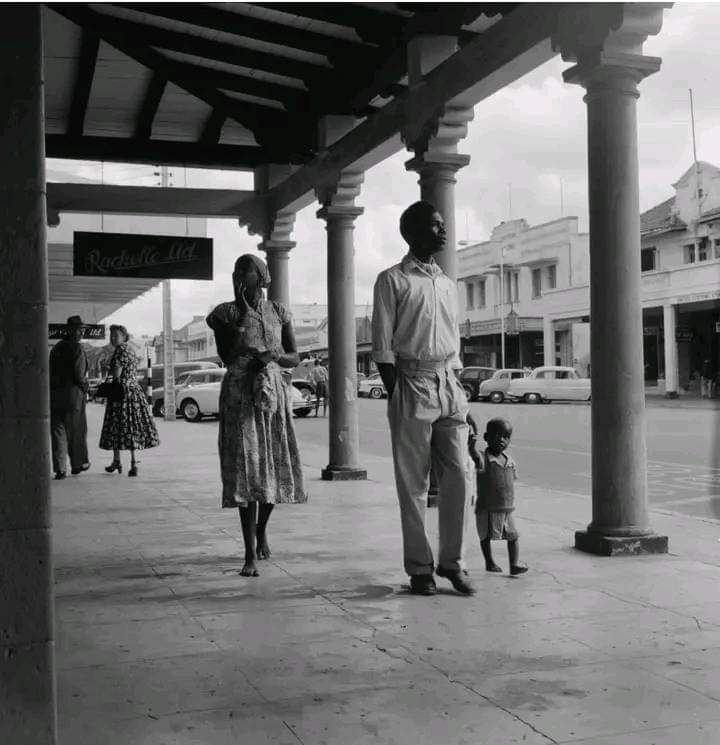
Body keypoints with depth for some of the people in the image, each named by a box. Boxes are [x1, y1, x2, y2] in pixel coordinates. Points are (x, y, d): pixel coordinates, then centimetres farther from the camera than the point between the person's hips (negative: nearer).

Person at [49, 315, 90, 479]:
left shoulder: (56, 348, 13)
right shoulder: (78, 349, -9)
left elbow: (50, 372, 10)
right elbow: (79, 374, -16)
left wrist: (55, 387, 14)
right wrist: (85, 387, 0)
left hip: (54, 394, 5)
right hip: (73, 394, -5)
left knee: (58, 431, 5)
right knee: (76, 430, 10)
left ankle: (60, 468, -1)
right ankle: (78, 464, 23)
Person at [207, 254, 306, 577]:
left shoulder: (277, 311, 10)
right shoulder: (225, 312, 3)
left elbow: (294, 357, 11)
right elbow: (226, 358, -5)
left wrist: (273, 356, -11)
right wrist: (240, 315, -8)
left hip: (274, 393, 3)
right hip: (239, 394, -3)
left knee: (276, 468, 8)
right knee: (245, 469, -10)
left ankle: (261, 531, 35)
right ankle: (250, 554, -10)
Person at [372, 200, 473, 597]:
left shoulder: (448, 284, 18)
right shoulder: (392, 280, 1)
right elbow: (382, 345, -4)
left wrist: (457, 387, 11)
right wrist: (396, 396, -11)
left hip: (449, 384, 5)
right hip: (412, 383, -5)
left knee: (458, 477, 1)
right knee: (413, 483, 1)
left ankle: (451, 560, 12)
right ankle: (419, 567, 10)